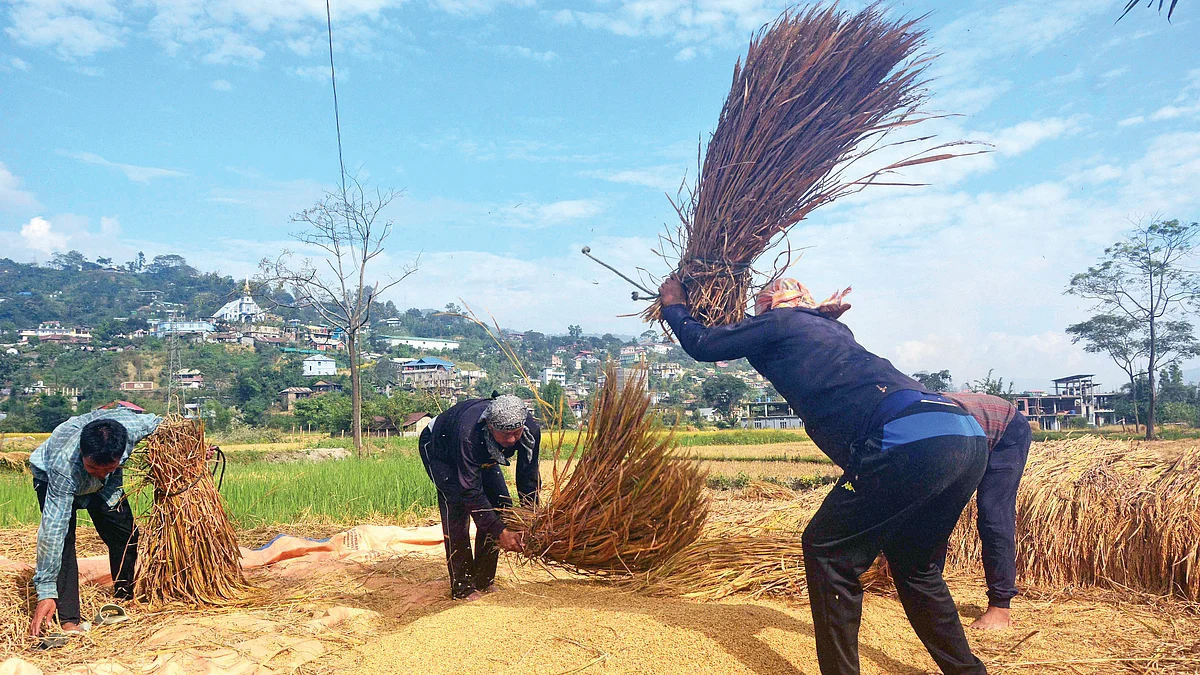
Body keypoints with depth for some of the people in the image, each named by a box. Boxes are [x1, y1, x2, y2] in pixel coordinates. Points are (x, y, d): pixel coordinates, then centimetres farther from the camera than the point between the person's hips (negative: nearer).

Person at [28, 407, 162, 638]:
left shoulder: (132, 425, -40)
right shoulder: (63, 465, -45)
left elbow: (157, 422, -14)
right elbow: (53, 529, -42)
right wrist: (47, 591, -41)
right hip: (49, 477, -3)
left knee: (126, 535, 2)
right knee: (62, 537, -24)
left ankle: (125, 599, 25)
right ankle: (69, 619, -16)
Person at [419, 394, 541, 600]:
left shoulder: (531, 430, -31)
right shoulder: (468, 435, -45)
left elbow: (529, 479, -19)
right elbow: (471, 491, -39)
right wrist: (500, 531, -39)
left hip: (482, 456, 5)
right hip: (437, 448, -5)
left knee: (501, 504, -7)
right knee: (457, 505, -22)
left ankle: (483, 581, 4)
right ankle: (461, 587, -13)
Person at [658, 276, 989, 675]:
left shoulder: (779, 321, 10)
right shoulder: (834, 328, 30)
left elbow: (702, 346, 17)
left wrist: (674, 306, 33)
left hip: (913, 444, -9)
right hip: (969, 437, 9)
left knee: (826, 551, 7)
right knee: (913, 565, 26)